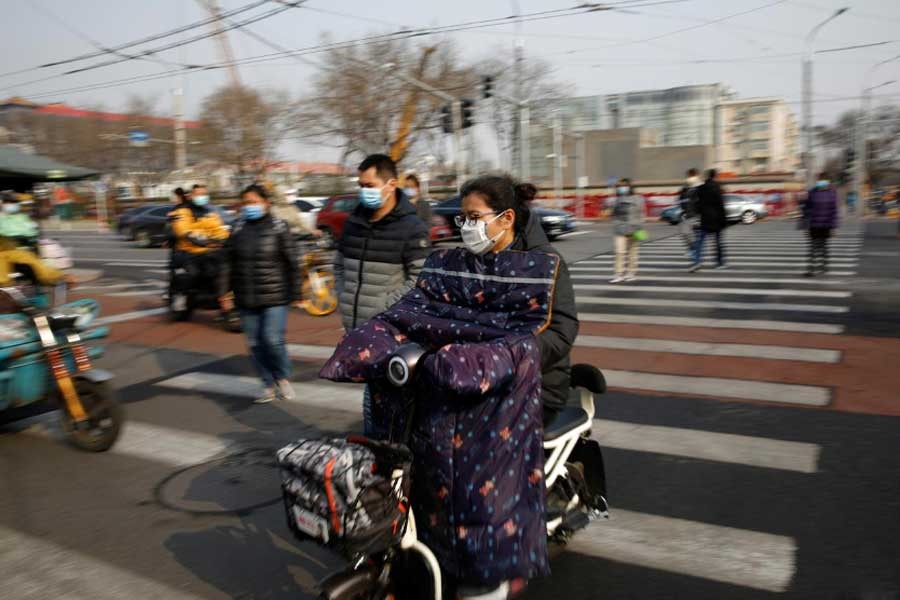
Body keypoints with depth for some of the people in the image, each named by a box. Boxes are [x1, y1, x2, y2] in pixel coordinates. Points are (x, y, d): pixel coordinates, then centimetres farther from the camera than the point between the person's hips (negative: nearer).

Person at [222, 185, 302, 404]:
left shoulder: (279, 228, -4)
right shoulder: (238, 230, 7)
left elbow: (291, 263, -4)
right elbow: (228, 263, 10)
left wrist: (295, 293, -5)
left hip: (275, 297, -4)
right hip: (246, 300, 4)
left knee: (273, 340, -9)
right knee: (255, 344, 7)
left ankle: (283, 378, 17)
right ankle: (269, 385, 21)